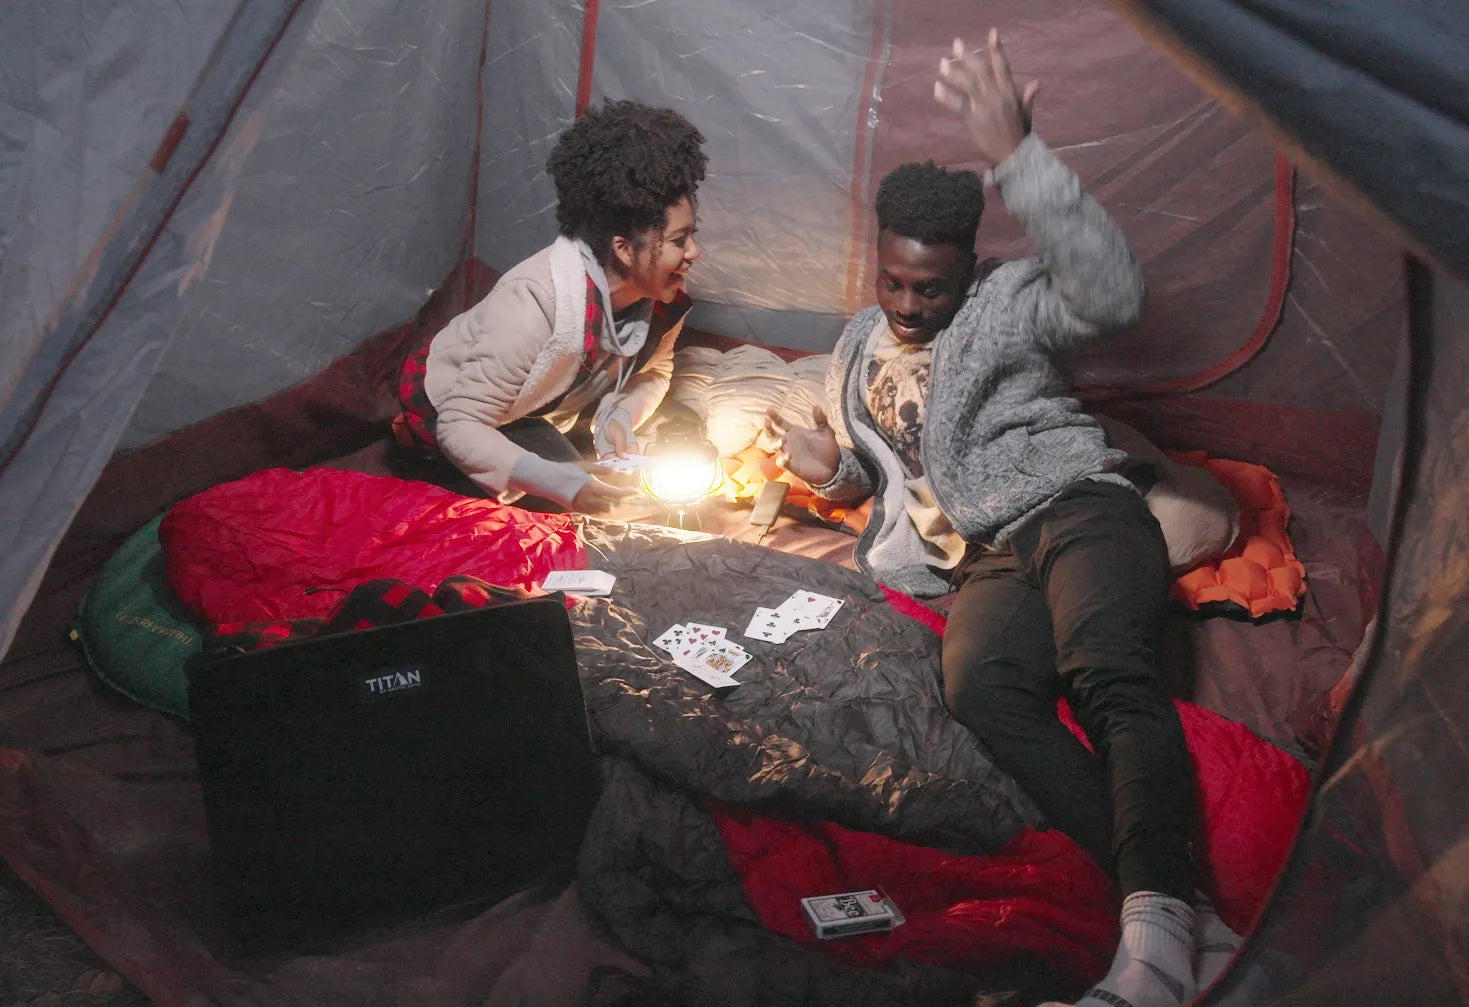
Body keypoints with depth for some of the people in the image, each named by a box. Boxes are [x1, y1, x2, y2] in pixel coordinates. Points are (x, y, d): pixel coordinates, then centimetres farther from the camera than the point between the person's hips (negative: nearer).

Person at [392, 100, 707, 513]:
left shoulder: (664, 298, -20)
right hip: (449, 403, -7)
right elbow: (460, 427, -38)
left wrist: (618, 417, -22)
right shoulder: (534, 301, -41)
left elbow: (654, 371, 1)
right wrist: (564, 485, -47)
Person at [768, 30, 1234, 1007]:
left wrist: (1017, 153, -27)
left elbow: (1113, 292, -20)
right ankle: (1163, 900, -38)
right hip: (989, 558, 3)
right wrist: (832, 470, 4)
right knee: (979, 686, -31)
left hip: (1078, 504, -3)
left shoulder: (1006, 302, 3)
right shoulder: (860, 346, 21)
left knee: (1110, 674, -34)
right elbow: (867, 474, 31)